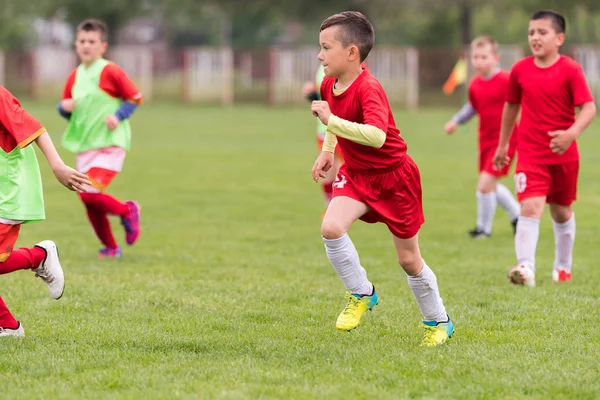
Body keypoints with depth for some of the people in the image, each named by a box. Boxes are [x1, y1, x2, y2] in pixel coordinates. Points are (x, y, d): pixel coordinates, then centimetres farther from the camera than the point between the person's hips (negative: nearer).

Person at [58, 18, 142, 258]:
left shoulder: (111, 72, -9)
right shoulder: (74, 77, 9)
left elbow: (135, 98, -4)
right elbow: (65, 109, 17)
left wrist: (118, 116, -19)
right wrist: (65, 107, -6)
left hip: (109, 145, -7)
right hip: (84, 147, 7)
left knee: (90, 194, -20)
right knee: (89, 202, 7)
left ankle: (127, 212, 8)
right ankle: (110, 247, 24)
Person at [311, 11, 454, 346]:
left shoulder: (368, 89, -28)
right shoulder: (330, 86, -4)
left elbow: (377, 136, -45)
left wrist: (331, 120, -45)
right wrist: (328, 151, 14)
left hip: (394, 177, -6)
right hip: (356, 174, 6)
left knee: (409, 259, 4)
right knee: (331, 227, -22)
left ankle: (438, 322, 26)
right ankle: (361, 294, -1)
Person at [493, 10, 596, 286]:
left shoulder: (570, 70, -10)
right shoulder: (520, 70, 0)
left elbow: (589, 107, -16)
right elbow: (511, 107, 15)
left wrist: (572, 133, -34)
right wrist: (503, 145, 21)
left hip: (564, 154, 0)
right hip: (530, 154, 0)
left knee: (562, 211, 15)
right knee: (530, 207, -18)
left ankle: (563, 267, 34)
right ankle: (525, 268, -27)